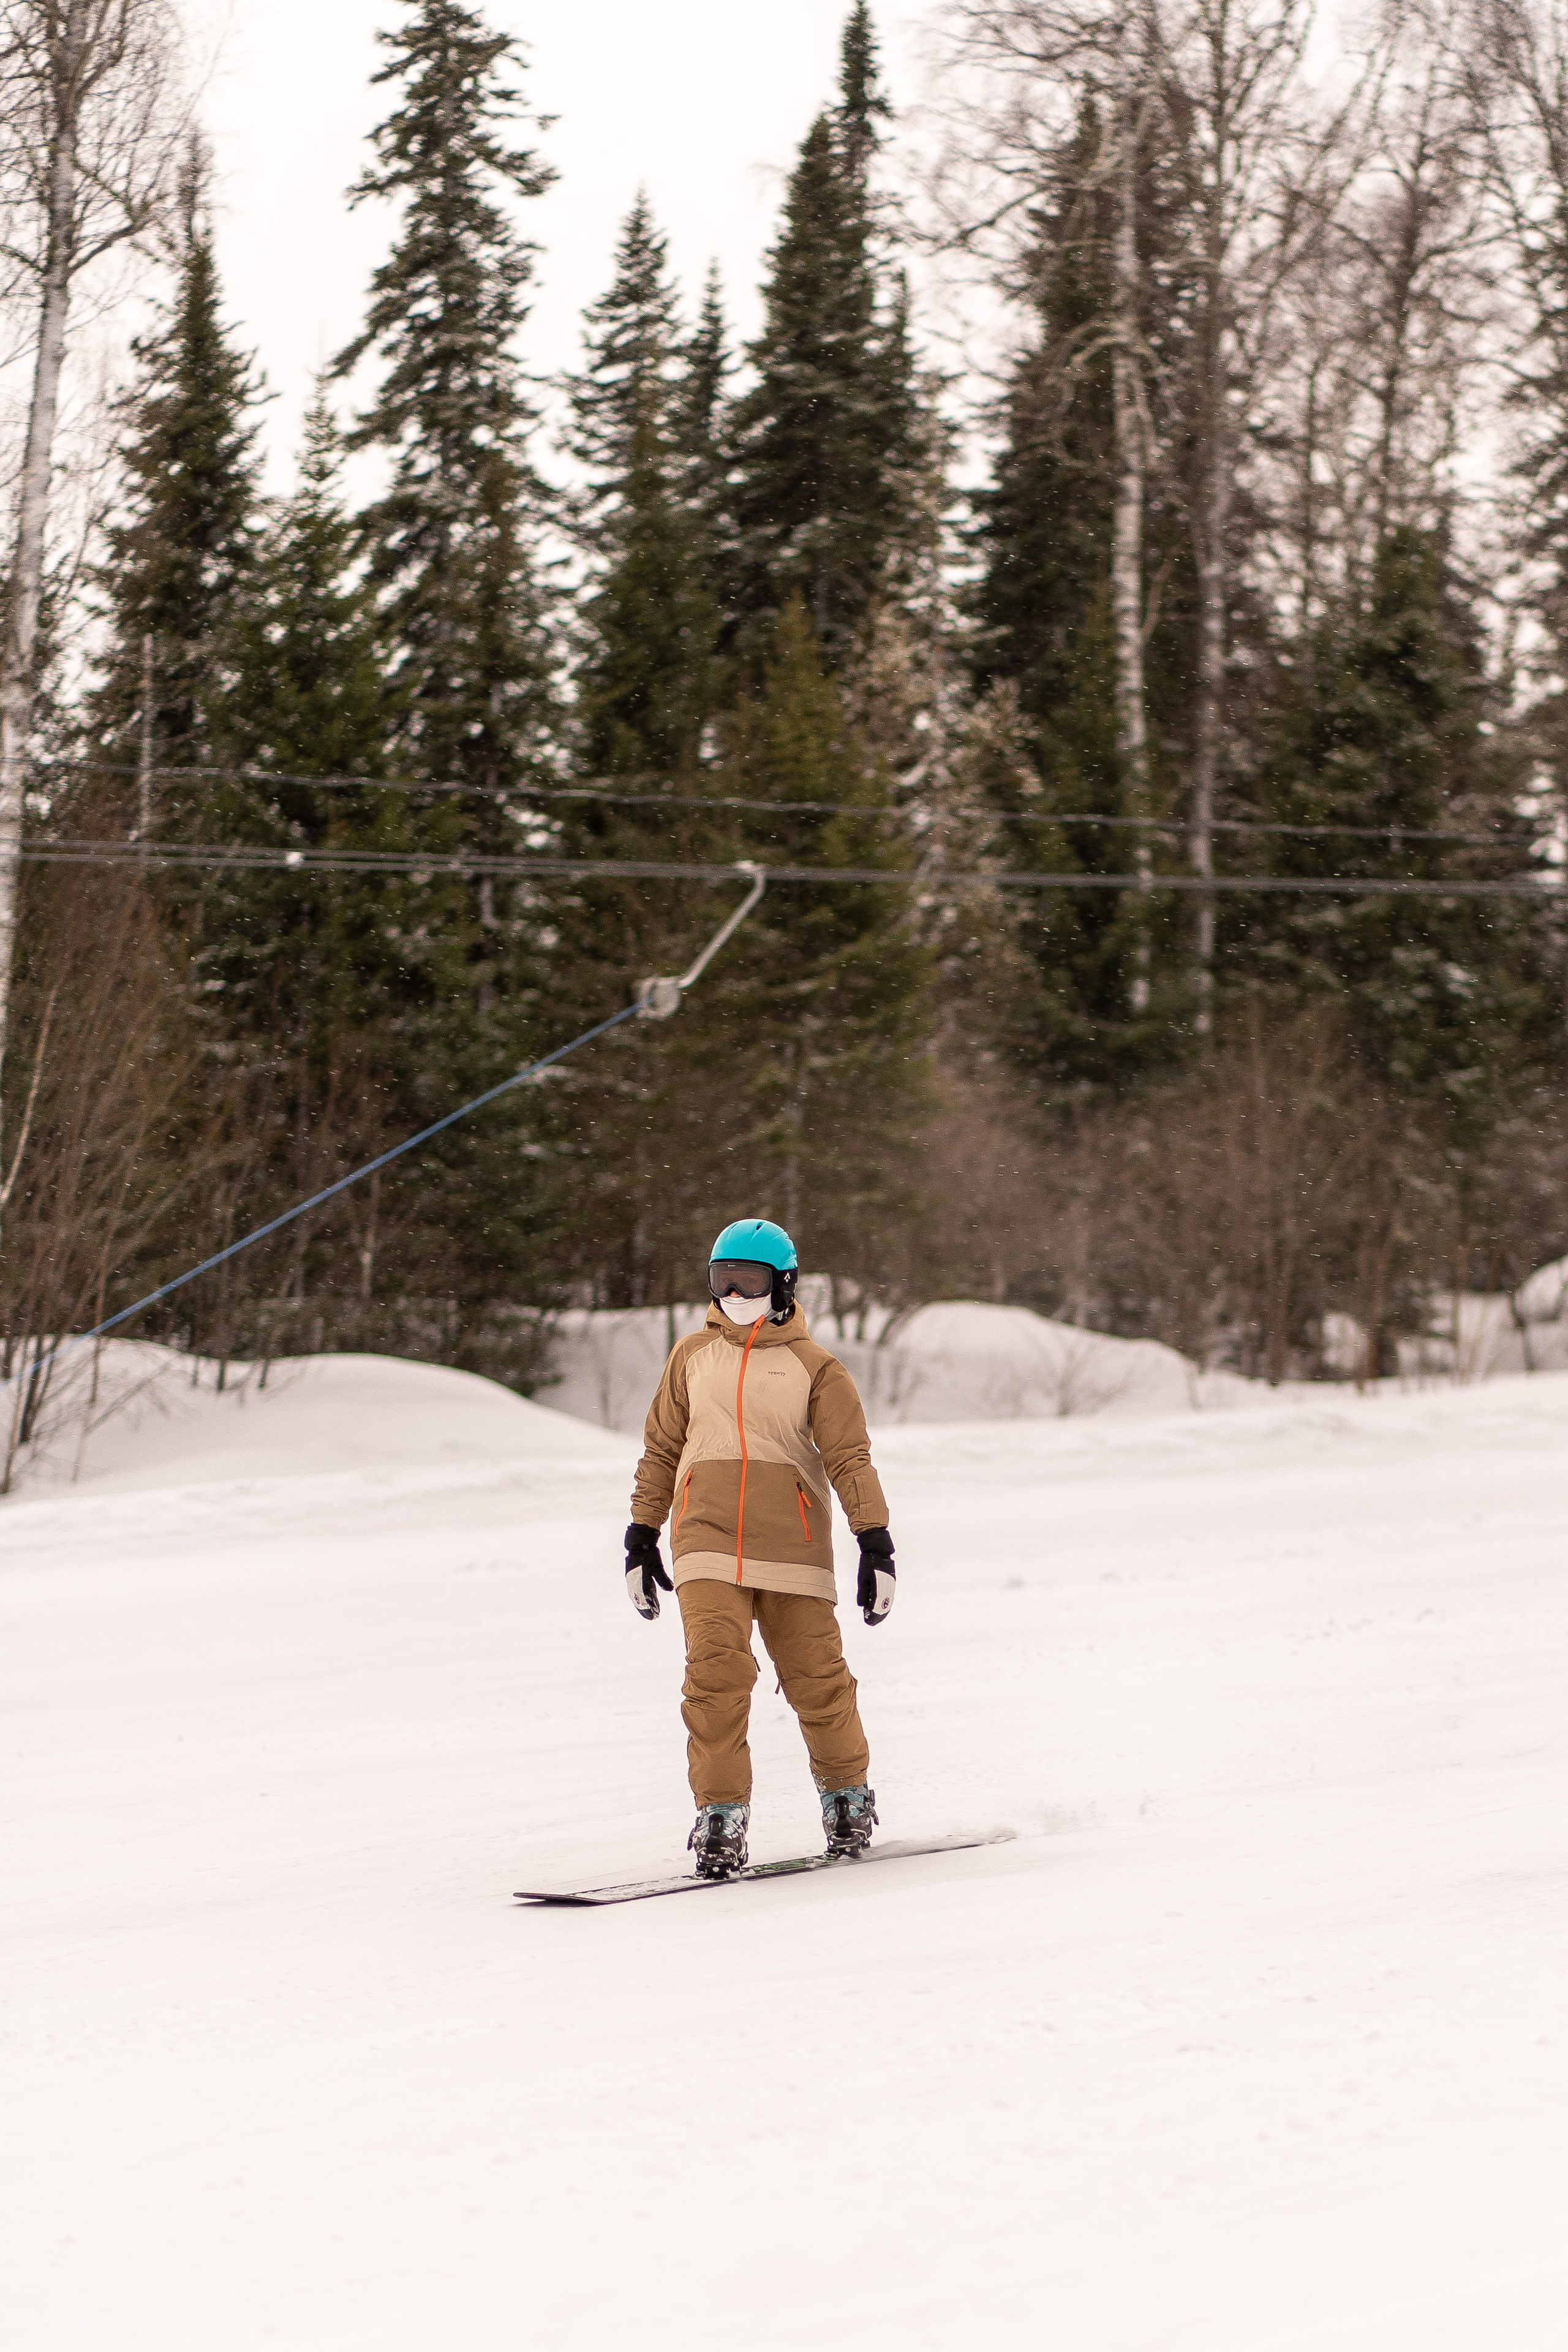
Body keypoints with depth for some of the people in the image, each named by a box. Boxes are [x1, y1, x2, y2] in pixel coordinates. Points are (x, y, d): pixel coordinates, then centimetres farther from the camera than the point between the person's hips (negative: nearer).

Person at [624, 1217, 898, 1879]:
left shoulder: (813, 1368, 5)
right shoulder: (692, 1357, 13)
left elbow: (850, 1459, 1)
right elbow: (661, 1450, 19)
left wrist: (875, 1543, -8)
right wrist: (641, 1537, 17)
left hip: (793, 1550, -1)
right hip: (707, 1545, 1)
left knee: (818, 1681, 3)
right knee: (715, 1675, -14)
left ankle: (848, 1797, 26)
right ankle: (720, 1820, -10)